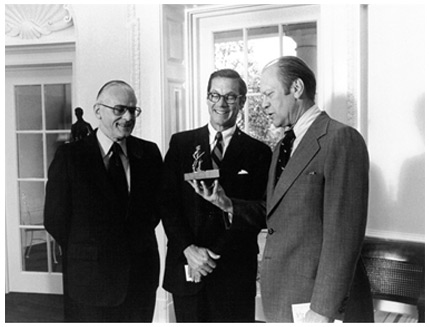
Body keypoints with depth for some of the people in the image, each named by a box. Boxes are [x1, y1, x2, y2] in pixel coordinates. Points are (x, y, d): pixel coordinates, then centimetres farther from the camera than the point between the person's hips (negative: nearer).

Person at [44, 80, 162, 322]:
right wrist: (84, 253, 0)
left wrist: (140, 237, 3)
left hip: (142, 277, 3)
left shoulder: (149, 153, 2)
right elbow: (55, 220, -5)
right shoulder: (70, 156, -8)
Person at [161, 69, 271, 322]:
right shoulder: (181, 143, 8)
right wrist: (189, 249, -10)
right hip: (186, 268, 2)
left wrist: (215, 253, -11)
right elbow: (168, 202, 2)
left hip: (235, 272, -1)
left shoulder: (258, 152, 2)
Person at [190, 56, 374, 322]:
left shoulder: (341, 139, -14)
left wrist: (324, 310, -20)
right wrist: (227, 204, 0)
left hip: (322, 302, -8)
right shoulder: (283, 146, 14)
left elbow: (342, 236, -19)